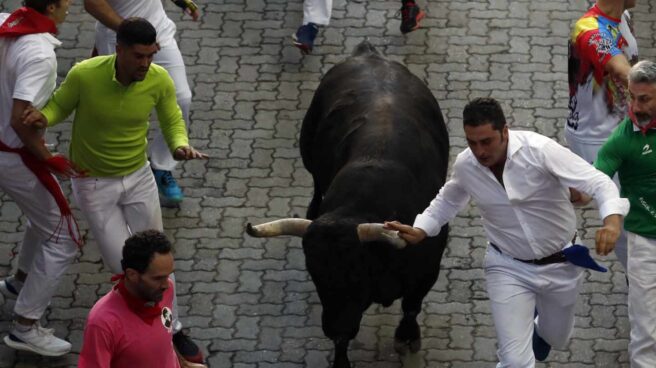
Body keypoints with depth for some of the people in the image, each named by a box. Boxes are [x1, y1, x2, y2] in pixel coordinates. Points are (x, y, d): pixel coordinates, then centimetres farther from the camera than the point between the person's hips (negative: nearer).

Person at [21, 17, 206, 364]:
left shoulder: (160, 81, -19)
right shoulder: (85, 75, -26)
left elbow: (173, 121, -2)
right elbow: (59, 105, -8)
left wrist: (181, 145, -24)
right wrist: (42, 117, -31)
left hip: (138, 177, 2)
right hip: (92, 183, -2)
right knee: (125, 266, -1)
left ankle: (172, 331, 29)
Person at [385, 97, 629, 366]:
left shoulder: (540, 150, -27)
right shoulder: (465, 165, -13)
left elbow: (597, 181, -32)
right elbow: (446, 202, 10)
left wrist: (612, 220, -51)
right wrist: (419, 231, -6)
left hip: (560, 263, -1)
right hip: (508, 268, 1)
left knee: (555, 339, 25)